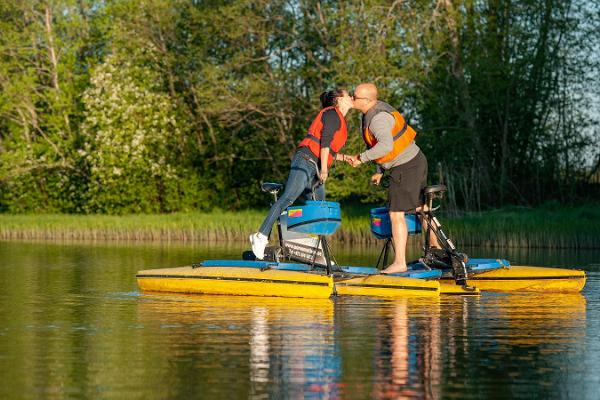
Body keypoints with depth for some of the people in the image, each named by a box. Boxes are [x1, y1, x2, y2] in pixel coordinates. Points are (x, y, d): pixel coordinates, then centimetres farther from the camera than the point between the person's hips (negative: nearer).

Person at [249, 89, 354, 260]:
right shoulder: (333, 113, -2)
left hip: (315, 168, 10)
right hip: (306, 160, -10)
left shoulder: (339, 120, 27)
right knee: (288, 198, -18)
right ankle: (262, 236, -22)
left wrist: (343, 157, 15)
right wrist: (324, 169, -18)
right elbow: (324, 142, -13)